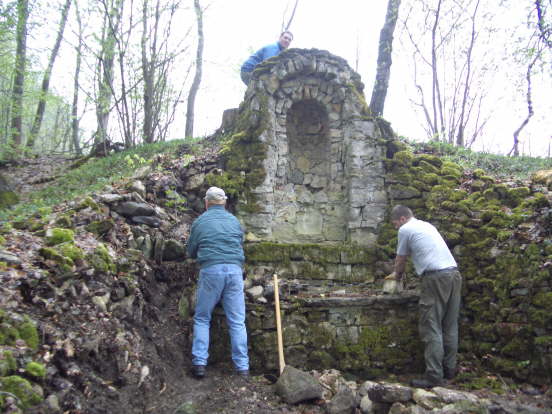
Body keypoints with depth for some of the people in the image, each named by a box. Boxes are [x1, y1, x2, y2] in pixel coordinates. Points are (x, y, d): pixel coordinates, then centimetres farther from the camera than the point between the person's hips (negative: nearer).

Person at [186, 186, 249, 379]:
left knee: (202, 318, 12)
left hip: (210, 270, -2)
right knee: (237, 322, 5)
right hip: (235, 270, 2)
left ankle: (199, 363, 7)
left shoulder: (200, 221, 9)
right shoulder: (234, 221, 15)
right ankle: (242, 368, 5)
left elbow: (191, 252, 17)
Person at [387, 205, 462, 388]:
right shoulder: (427, 225, 24)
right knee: (450, 326, 13)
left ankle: (434, 376, -5)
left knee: (431, 328, -5)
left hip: (436, 277, -8)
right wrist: (401, 272, 42)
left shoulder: (405, 229, 1)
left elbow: (401, 258, 11)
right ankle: (449, 369, 21)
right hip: (454, 273, 8)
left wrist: (396, 274, 31)